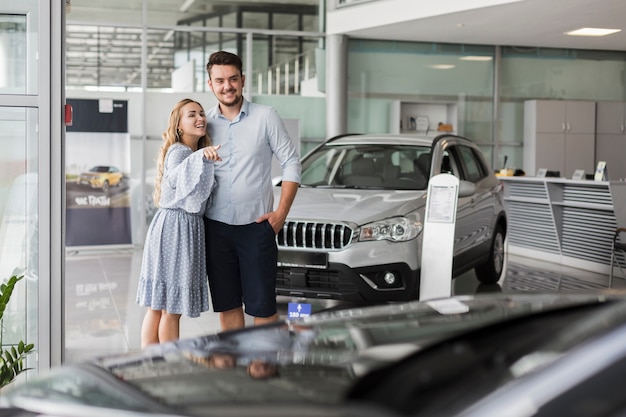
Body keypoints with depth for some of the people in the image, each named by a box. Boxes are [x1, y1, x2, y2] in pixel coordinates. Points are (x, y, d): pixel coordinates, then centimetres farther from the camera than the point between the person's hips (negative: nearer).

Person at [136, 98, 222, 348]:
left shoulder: (197, 152, 19)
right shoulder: (178, 152, -11)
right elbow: (175, 177, -35)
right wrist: (201, 157, -49)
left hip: (190, 228, 10)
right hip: (175, 227, -10)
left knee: (158, 305, 11)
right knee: (171, 307, -5)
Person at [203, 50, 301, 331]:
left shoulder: (265, 117, -2)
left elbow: (291, 163, 0)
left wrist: (281, 212, -7)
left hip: (256, 225, -3)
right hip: (216, 226, 3)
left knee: (262, 306, -1)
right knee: (227, 305, 9)